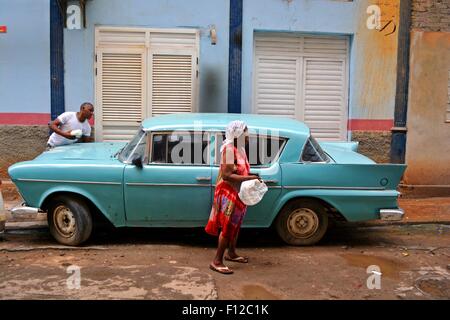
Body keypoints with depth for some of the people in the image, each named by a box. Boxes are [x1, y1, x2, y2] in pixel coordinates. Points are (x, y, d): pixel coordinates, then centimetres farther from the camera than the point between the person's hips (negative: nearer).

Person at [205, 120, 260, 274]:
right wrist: (248, 178, -26)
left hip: (238, 194, 9)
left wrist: (251, 175, 0)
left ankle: (231, 253, 35)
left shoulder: (239, 148, 8)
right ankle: (217, 261, 4)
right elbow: (226, 175, -25)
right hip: (229, 193, -9)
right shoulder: (229, 149, -20)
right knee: (228, 227, -5)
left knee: (235, 225, 19)